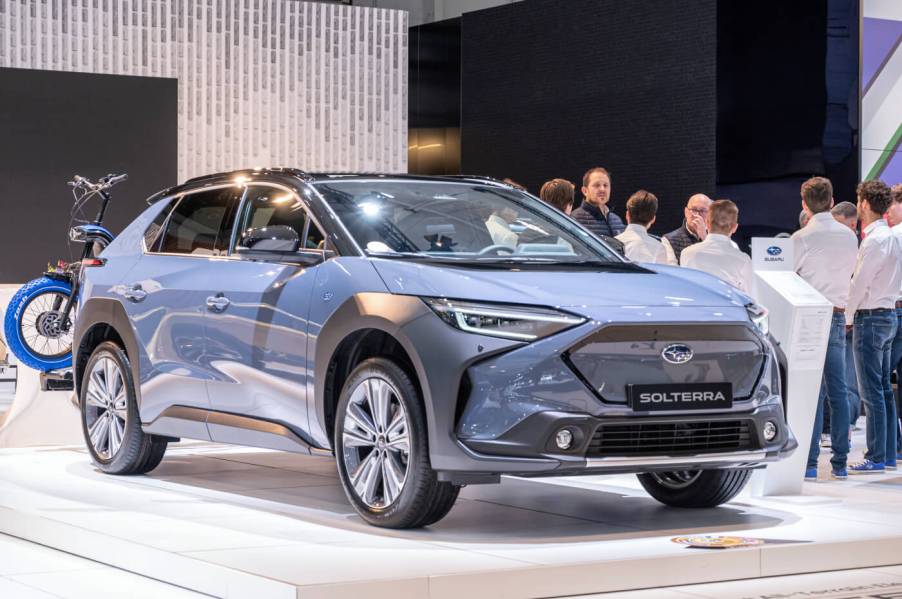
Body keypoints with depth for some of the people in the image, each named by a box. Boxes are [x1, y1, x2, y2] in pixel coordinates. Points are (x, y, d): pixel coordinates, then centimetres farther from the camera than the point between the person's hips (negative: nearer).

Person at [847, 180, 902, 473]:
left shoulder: (875, 240, -17)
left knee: (872, 391, -6)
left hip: (869, 317, -9)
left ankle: (876, 457, -5)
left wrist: (846, 317, -5)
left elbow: (860, 283, -16)